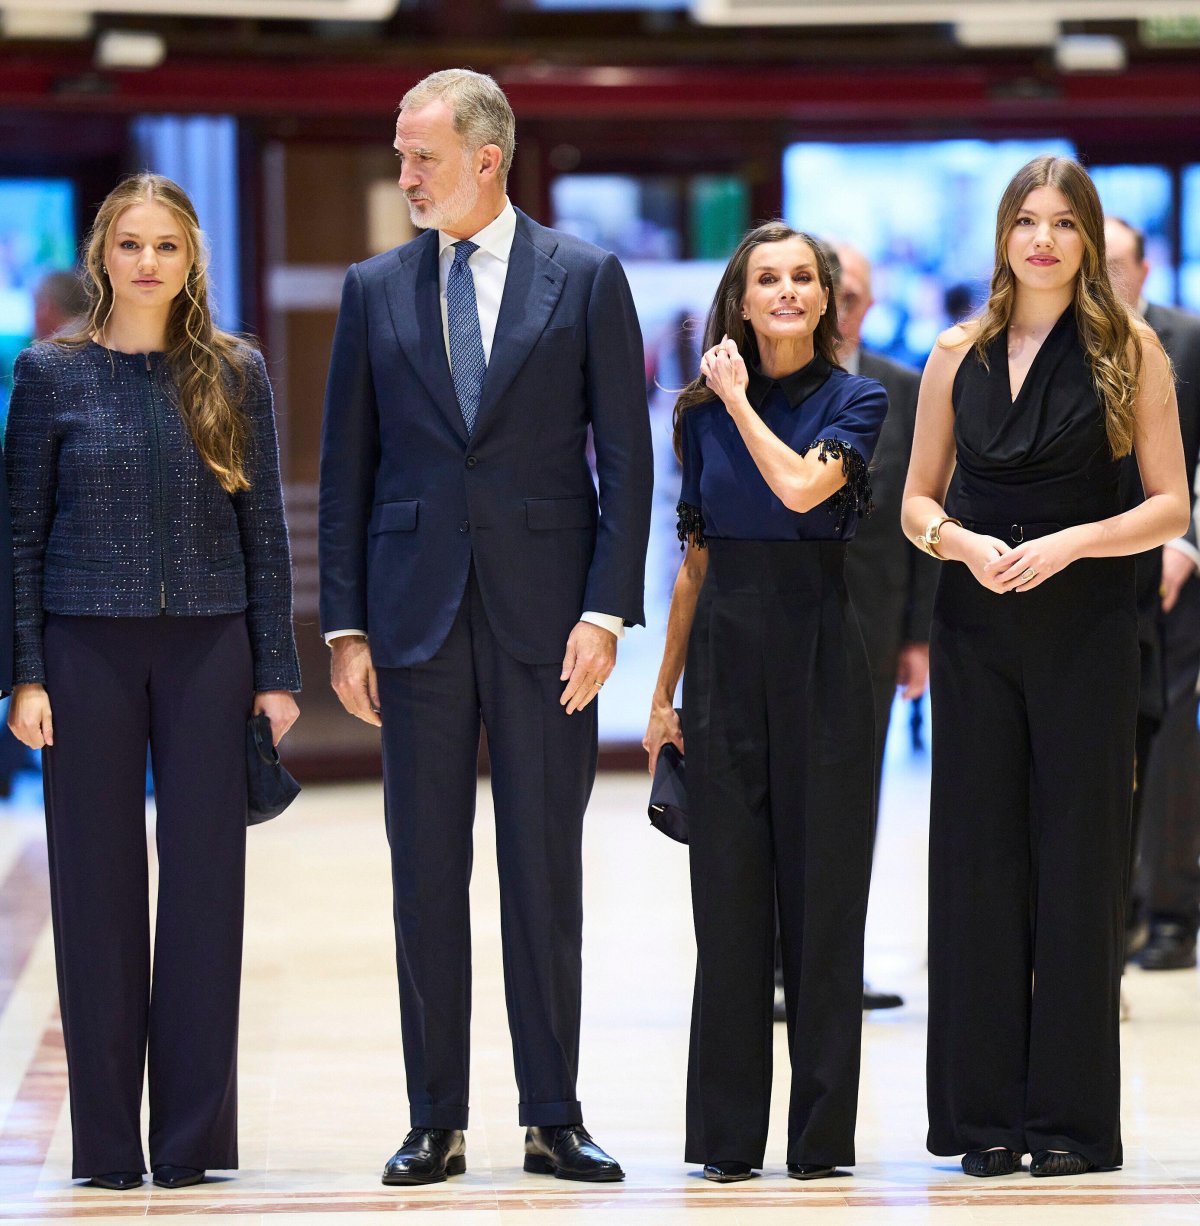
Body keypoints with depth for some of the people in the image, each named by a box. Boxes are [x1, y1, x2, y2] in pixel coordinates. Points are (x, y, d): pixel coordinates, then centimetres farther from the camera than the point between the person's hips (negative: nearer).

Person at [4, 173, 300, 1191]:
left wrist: (277, 671, 2)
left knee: (205, 880, 1)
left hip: (207, 649, 1)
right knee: (97, 883, 2)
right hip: (89, 648, -1)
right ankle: (106, 1140, 8)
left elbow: (265, 530, 7)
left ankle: (193, 1135, 7)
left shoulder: (234, 375, 5)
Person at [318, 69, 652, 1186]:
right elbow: (346, 466, 9)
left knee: (545, 871, 3)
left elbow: (625, 455, 0)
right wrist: (345, 625, 2)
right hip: (416, 610, 2)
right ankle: (436, 1123, 9)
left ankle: (553, 1117, 10)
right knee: (425, 873, 3)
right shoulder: (375, 289, 8)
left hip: (543, 612, -2)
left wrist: (607, 609, -8)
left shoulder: (585, 279, 2)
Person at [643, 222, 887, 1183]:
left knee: (822, 892, 0)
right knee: (728, 897, 3)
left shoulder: (856, 400, 0)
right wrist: (664, 694, 12)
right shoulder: (703, 410, 9)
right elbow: (696, 559, 13)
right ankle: (728, 1134, 9)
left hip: (817, 647, -3)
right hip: (725, 647, 3)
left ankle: (823, 1133, 6)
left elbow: (802, 486, -19)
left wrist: (741, 398, -7)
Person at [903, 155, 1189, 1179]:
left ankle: (1072, 1117, 5)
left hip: (1086, 633, -3)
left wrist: (1065, 543, -16)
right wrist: (962, 543, -9)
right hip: (976, 633, 3)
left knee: (1078, 858, -1)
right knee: (977, 856, 3)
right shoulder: (958, 356, 8)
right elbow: (917, 500, 12)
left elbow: (1170, 505, -3)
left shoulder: (1129, 350, 0)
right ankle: (986, 1113, 9)